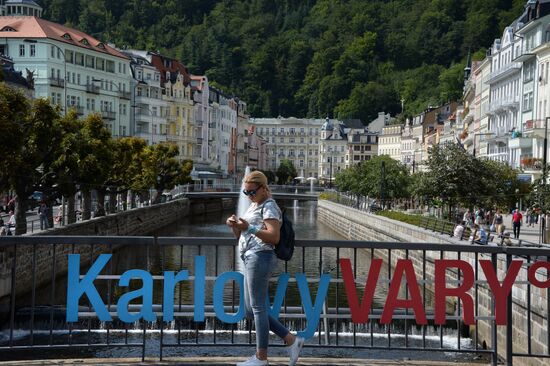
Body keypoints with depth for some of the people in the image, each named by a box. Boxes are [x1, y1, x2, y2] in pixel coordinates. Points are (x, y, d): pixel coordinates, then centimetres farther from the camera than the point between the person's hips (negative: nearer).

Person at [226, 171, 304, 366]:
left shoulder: (269, 207, -7)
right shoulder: (253, 206, 21)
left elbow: (274, 237, -19)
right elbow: (240, 237, 23)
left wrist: (249, 228, -24)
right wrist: (235, 226, 2)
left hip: (260, 258, -10)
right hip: (251, 259, 10)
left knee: (257, 307, -4)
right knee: (250, 310, 11)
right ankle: (291, 340, 14)